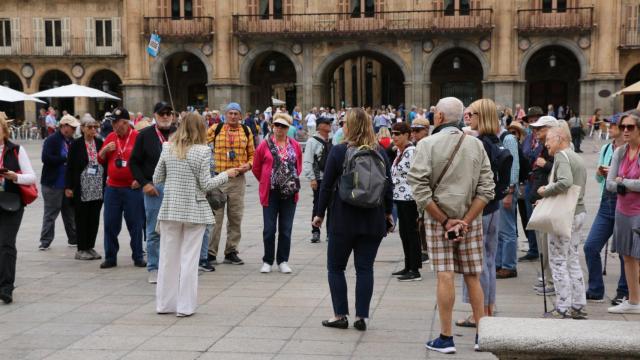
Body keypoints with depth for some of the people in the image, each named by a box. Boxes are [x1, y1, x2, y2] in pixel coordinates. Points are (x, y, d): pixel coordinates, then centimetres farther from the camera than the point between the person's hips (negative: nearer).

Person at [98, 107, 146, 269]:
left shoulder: (137, 137, -5)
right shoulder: (110, 137, 10)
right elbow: (101, 160, 17)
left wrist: (140, 179, -10)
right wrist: (105, 150, -3)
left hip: (132, 188, -4)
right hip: (112, 188, 4)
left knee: (135, 224, 2)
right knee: (110, 224, 6)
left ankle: (138, 257, 12)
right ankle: (110, 257, 15)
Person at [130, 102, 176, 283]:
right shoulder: (145, 135, 2)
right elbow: (134, 162, 4)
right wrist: (144, 183, -7)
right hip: (154, 187, -2)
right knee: (154, 231, 2)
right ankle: (153, 269, 10)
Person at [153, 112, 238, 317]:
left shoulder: (168, 149, 1)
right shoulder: (202, 151, -11)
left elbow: (156, 179, 6)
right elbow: (206, 185, -10)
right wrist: (226, 174, 4)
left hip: (170, 209, 4)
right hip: (194, 210, -4)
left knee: (168, 257, 11)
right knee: (189, 258, 4)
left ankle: (164, 303, 19)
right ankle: (185, 306, 7)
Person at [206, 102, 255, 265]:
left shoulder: (246, 131, 8)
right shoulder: (215, 129, 0)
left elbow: (252, 153, 14)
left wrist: (249, 164, -4)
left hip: (238, 179, 3)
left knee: (235, 217, 7)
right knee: (215, 216, -2)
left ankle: (231, 252, 17)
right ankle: (210, 252, 6)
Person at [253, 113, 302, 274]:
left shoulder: (295, 145, 5)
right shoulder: (265, 145, -2)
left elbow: (299, 166, 17)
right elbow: (256, 168, 7)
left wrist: (293, 180, 10)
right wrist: (267, 182, 9)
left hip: (289, 193, 2)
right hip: (271, 193, -2)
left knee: (286, 229, 7)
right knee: (269, 229, 2)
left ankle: (283, 261, 17)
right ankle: (267, 261, 14)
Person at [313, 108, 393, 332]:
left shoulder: (339, 151, -7)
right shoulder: (380, 153, 2)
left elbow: (327, 186, -5)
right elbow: (388, 186, 7)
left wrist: (320, 214, 5)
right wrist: (388, 213, 19)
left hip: (343, 219, -3)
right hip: (373, 220, 3)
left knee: (335, 267, 10)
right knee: (365, 268, 7)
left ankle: (340, 315, 9)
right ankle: (361, 317, 6)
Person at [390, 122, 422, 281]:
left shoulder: (411, 152, -15)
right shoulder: (400, 152, 14)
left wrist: (417, 201, -19)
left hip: (409, 198, -10)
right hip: (400, 197, 10)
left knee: (411, 233, -4)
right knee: (404, 233, 15)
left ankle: (415, 271, 2)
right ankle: (408, 267, 24)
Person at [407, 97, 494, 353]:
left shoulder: (428, 144, -6)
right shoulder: (476, 145, 4)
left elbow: (420, 189, -12)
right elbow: (486, 189, -2)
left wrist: (444, 221, -8)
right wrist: (466, 221, -5)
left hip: (437, 217, -3)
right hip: (470, 218, 3)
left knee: (445, 277, -1)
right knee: (472, 277, 10)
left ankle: (446, 338, 4)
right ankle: (481, 334, 16)